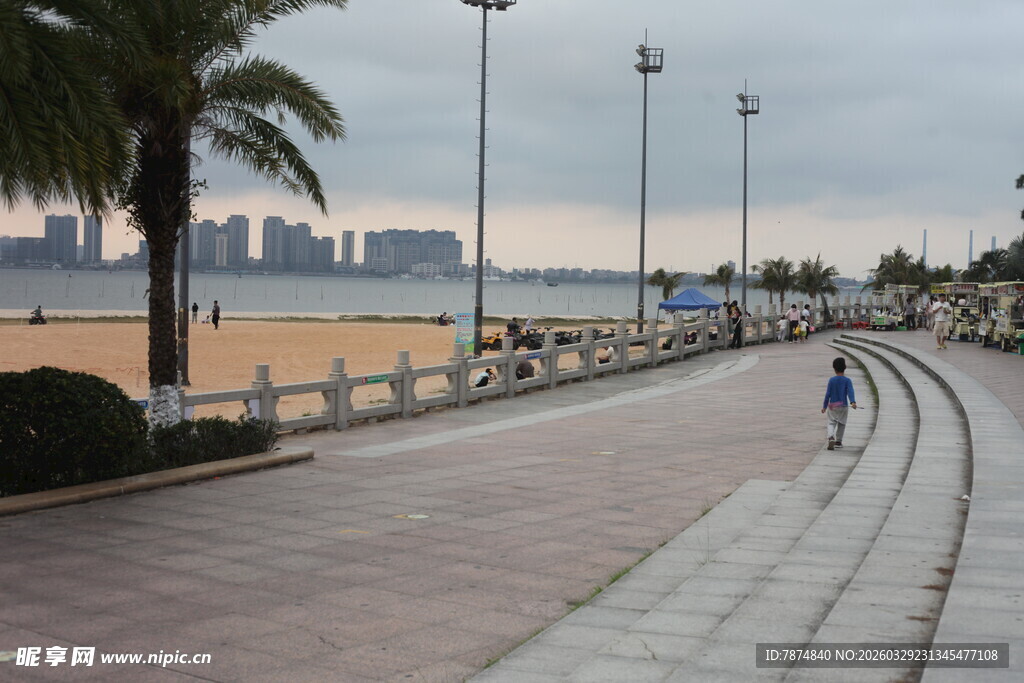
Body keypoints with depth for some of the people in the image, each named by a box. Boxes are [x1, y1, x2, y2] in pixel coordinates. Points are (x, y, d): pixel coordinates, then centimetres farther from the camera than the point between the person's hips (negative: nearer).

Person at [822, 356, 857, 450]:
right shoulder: (847, 381, -6)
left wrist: (824, 406, 5)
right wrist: (853, 402, -32)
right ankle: (838, 442, 21)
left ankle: (831, 437, -21)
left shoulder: (831, 380, -3)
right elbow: (850, 392, -20)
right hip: (843, 406, 0)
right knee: (841, 423, 16)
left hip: (832, 406, 0)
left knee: (831, 422, 6)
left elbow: (828, 394, -2)